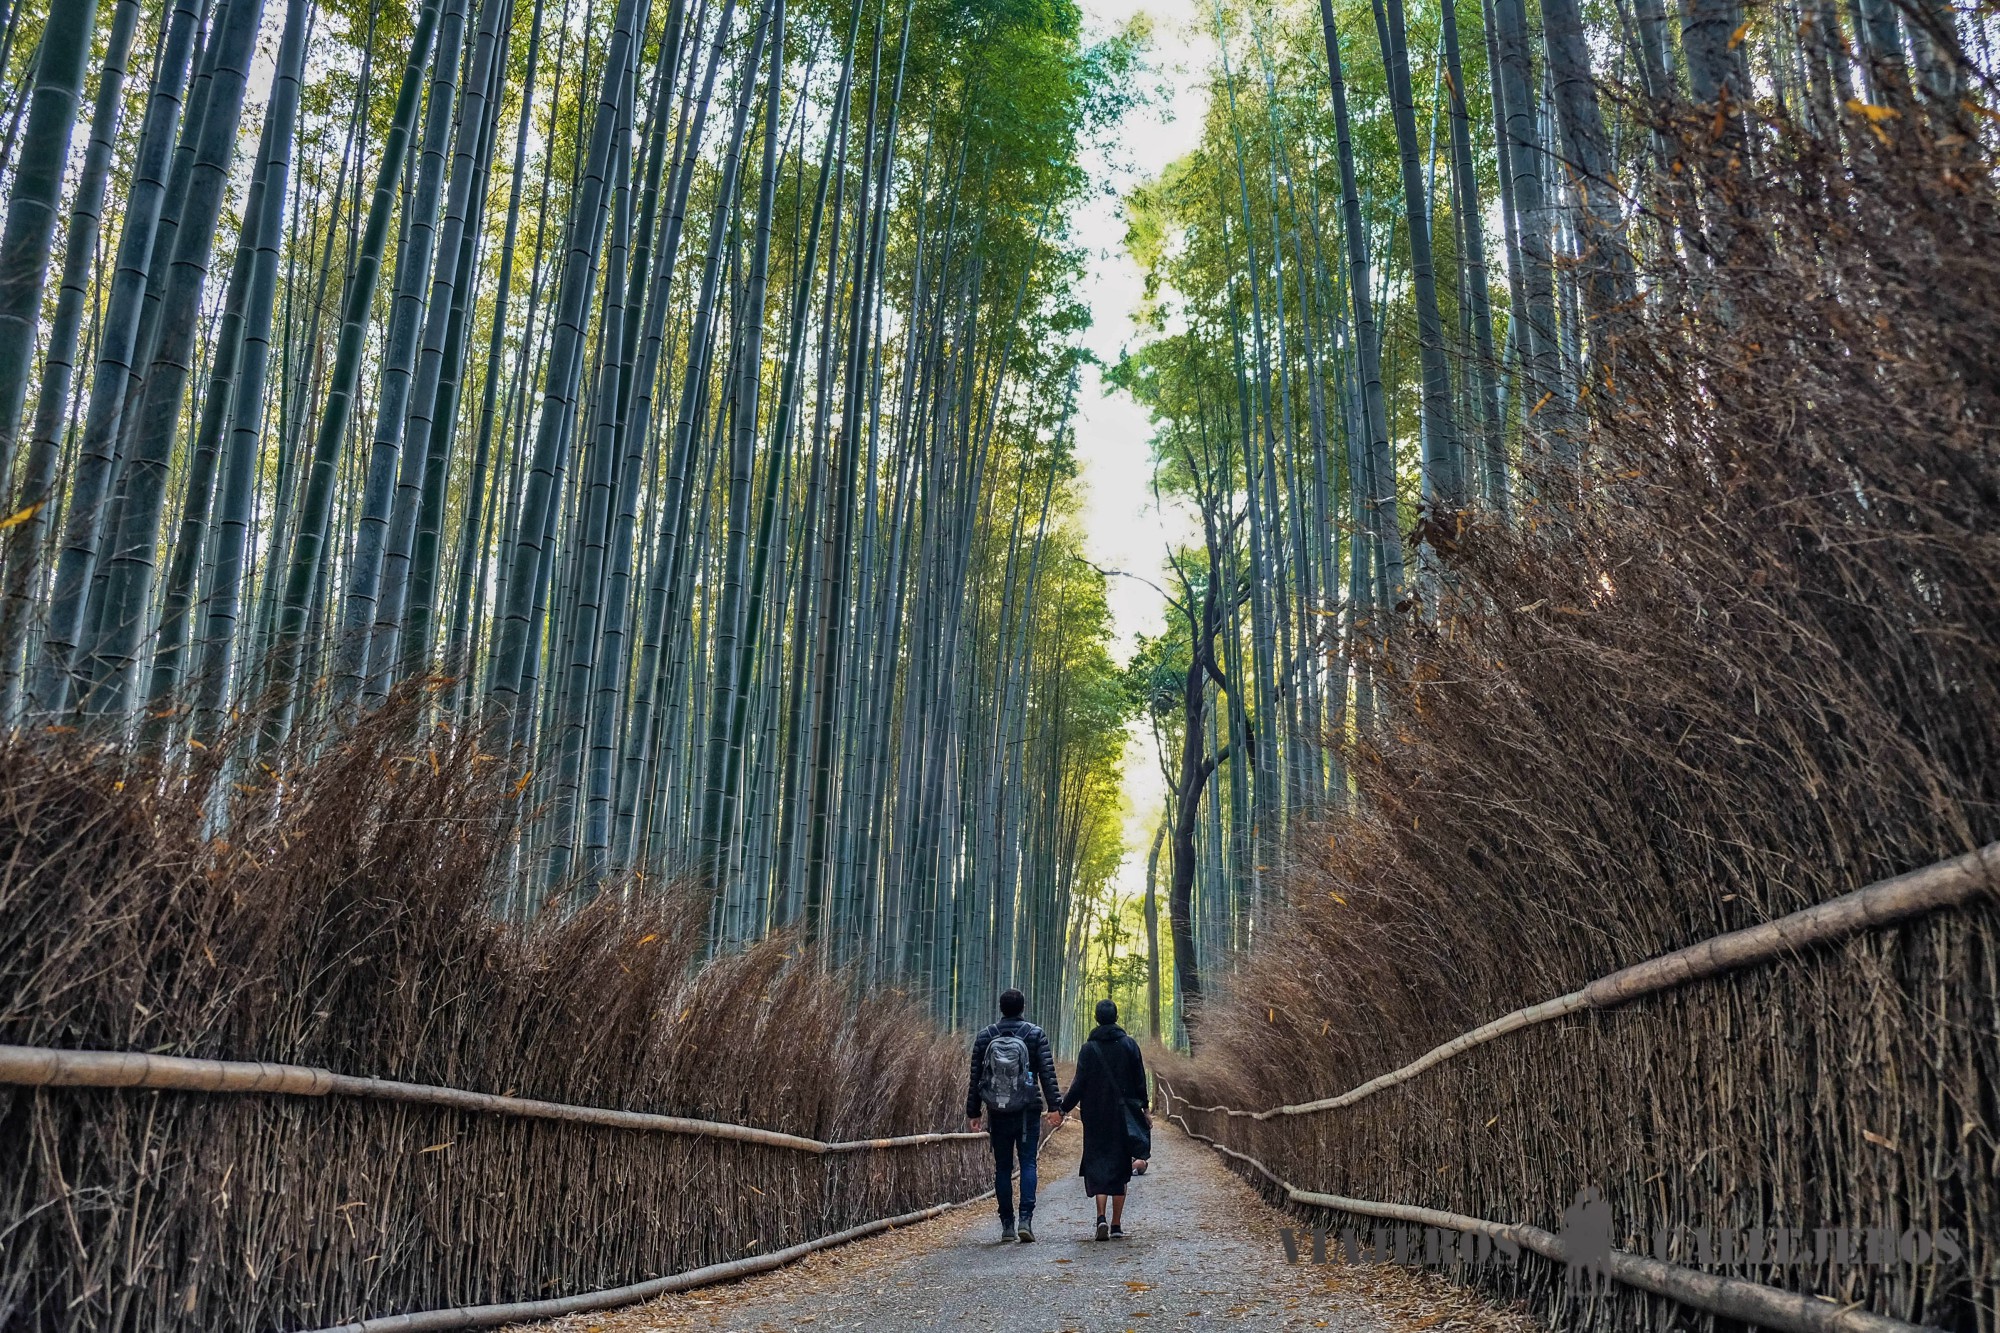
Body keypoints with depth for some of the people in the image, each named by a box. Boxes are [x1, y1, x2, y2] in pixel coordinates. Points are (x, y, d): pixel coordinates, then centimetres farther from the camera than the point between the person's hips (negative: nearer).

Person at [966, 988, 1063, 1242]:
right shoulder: (1036, 1035, -2)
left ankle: (1007, 1224, 10)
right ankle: (1026, 1219, -11)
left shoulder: (984, 1037, 3)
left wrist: (973, 1112, 10)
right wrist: (1055, 1106, -6)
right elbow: (1047, 1074, -7)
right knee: (1028, 1163, 3)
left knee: (1002, 1167, 9)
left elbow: (975, 1078, 5)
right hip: (1028, 1113, -1)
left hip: (997, 1114, 2)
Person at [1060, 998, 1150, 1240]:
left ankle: (1101, 1217, -14)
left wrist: (1063, 1108, 1)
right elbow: (1140, 1081, 1)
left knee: (1098, 1165, 6)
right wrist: (1144, 1109, 12)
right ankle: (1117, 1225, 8)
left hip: (1096, 1116, -1)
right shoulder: (1129, 1045, -1)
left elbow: (1079, 1084, -7)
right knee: (1119, 1168, 8)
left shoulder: (1088, 1048, -4)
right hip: (1123, 1115, 1)